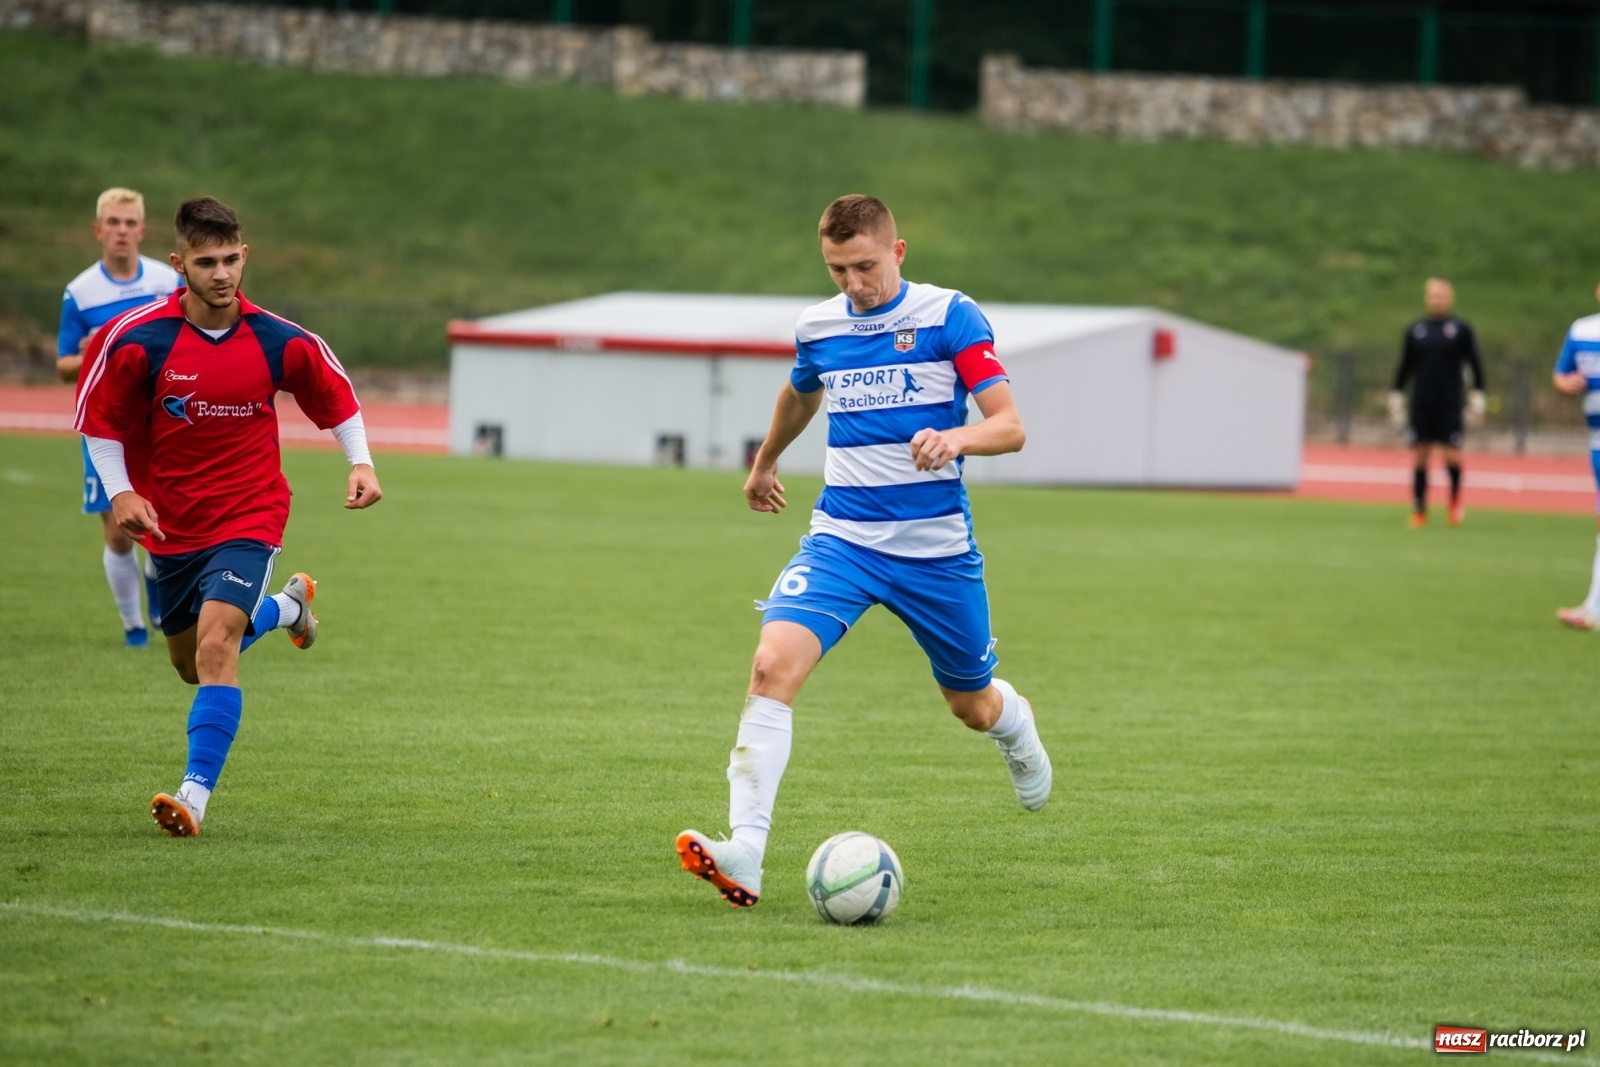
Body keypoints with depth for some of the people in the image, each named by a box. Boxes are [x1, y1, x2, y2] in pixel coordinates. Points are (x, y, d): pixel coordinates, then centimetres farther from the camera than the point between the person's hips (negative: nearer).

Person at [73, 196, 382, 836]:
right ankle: (286, 606, 48)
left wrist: (360, 463, -4)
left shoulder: (279, 343, -10)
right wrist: (120, 492, -10)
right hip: (170, 524, 3)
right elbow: (99, 422, 1)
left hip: (248, 519, -3)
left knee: (216, 644, -24)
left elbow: (336, 396, 8)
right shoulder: (136, 340, -13)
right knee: (191, 665, 18)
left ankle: (195, 794, -26)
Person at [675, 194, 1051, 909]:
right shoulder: (817, 327, 5)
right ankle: (745, 854, -29)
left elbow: (1009, 427, -13)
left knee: (970, 703, 14)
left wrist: (955, 438, -34)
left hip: (936, 548, -2)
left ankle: (1017, 729, 55)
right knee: (774, 664, -23)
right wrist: (765, 462, 45)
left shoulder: (949, 317, -8)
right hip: (841, 536, 2)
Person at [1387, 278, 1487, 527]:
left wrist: (1478, 397, -1)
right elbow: (1405, 367, 14)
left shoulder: (1461, 330, 3)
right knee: (1420, 455, 0)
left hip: (1450, 405, -2)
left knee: (1452, 455, -8)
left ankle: (1455, 497, 19)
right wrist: (1396, 397, 9)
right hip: (1421, 405, 2)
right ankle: (1419, 511, 7)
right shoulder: (1415, 331, 9)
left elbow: (1475, 365, 5)